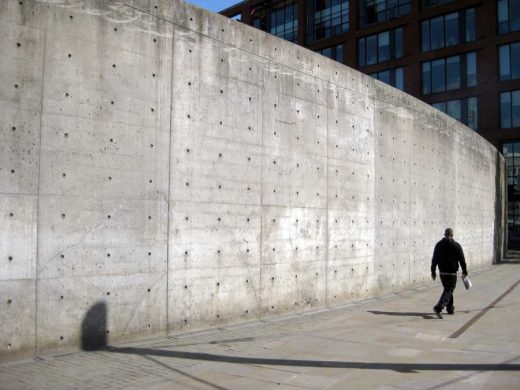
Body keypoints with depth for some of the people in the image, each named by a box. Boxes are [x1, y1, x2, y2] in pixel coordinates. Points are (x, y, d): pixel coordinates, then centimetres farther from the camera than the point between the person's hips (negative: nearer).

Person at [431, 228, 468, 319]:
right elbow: (462, 259, -4)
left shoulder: (439, 245, 4)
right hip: (452, 273, -5)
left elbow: (434, 259, 4)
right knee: (448, 291, -5)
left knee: (448, 290, 19)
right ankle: (438, 307, -22)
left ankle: (450, 309, 27)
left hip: (442, 273, 5)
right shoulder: (456, 245, -7)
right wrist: (464, 271, 6)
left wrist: (433, 271, 10)